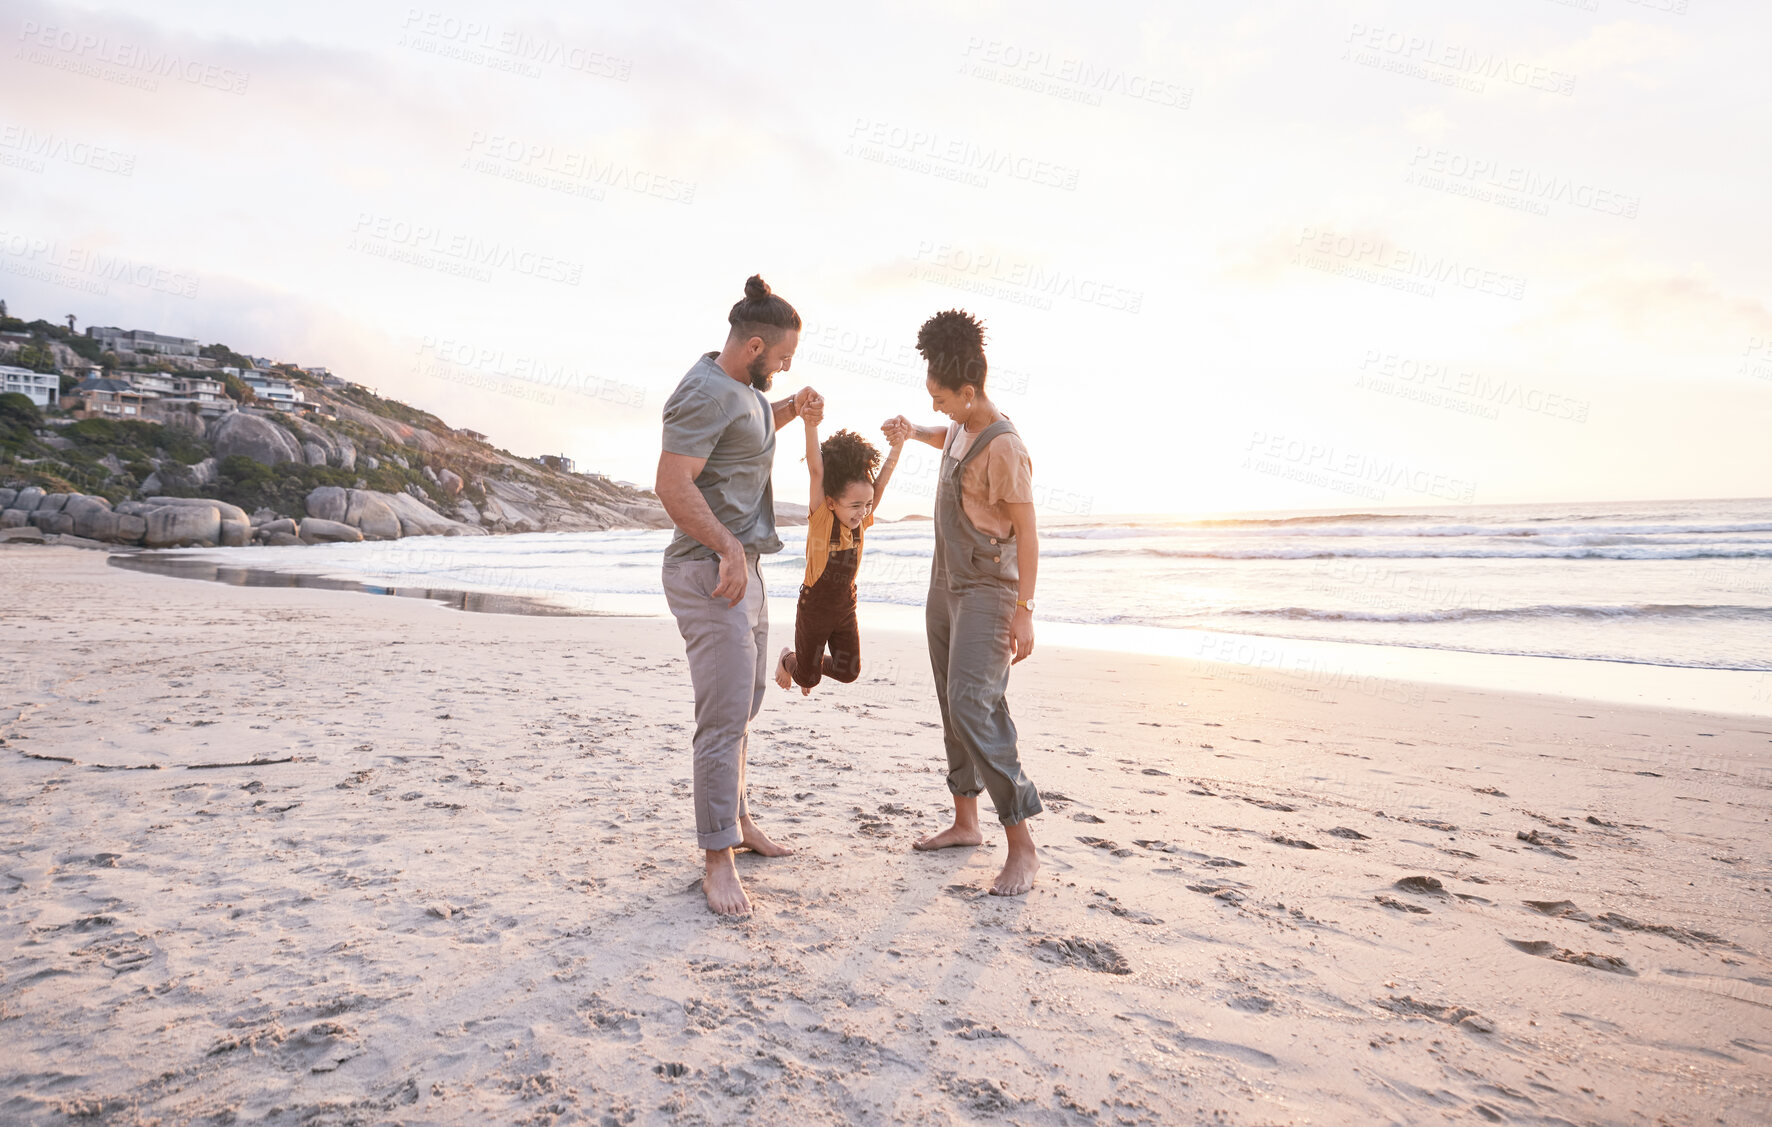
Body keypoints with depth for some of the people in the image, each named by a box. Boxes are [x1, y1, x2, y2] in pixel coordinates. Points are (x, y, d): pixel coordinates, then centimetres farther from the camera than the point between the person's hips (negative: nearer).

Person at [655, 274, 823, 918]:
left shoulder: (744, 388, 15)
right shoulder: (705, 394, -16)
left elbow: (760, 421, 38)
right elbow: (674, 485, -23)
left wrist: (795, 407, 18)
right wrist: (729, 547, -28)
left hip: (743, 569, 11)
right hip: (712, 573, -11)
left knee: (744, 703, 17)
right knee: (724, 718, -9)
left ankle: (736, 818, 31)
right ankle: (718, 860, 0)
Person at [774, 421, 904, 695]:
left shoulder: (861, 521, -6)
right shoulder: (821, 517, -19)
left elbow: (882, 479, -13)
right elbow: (816, 469, -32)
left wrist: (898, 443, -26)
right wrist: (811, 425, -42)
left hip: (846, 606, 5)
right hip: (814, 605, -5)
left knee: (849, 672, 9)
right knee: (808, 678, 9)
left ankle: (809, 666, 38)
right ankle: (788, 660, 43)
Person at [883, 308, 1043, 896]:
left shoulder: (1003, 446, -20)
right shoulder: (960, 426, 8)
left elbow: (1026, 532, -20)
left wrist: (1024, 610, -23)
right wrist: (911, 430, 15)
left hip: (987, 590, -10)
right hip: (946, 583, 10)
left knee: (974, 707, -18)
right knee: (953, 705, 13)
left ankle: (1022, 845, -11)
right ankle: (965, 821, 25)